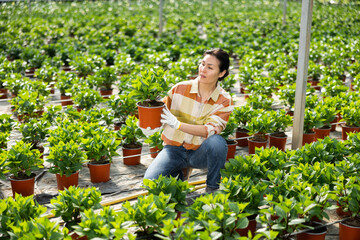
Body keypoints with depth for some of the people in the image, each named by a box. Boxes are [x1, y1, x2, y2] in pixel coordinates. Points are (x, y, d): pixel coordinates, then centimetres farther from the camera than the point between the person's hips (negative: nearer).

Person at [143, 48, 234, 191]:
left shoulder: (224, 100, -7)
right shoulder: (180, 89, -5)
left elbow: (211, 130, -21)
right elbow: (161, 114, 5)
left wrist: (177, 124, -31)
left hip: (200, 153, -1)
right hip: (174, 149, 1)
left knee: (216, 141, -35)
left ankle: (212, 188, -9)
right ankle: (177, 175, 14)